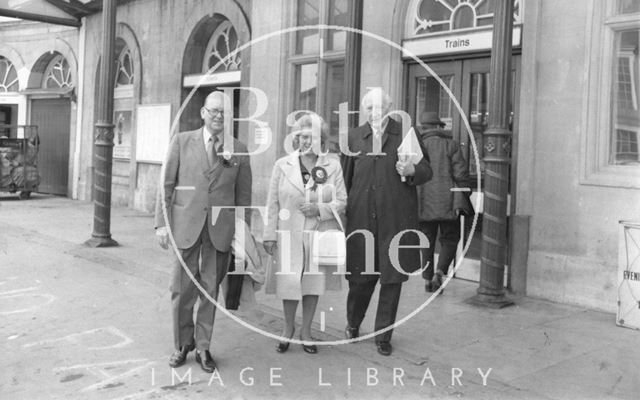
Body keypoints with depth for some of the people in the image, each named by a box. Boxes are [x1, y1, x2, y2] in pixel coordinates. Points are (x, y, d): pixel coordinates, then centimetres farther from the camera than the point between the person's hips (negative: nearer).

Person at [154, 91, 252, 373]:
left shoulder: (239, 151, 6)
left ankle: (203, 347, 21)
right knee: (182, 289, 5)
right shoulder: (182, 142, 4)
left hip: (220, 229, 1)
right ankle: (182, 344, 23)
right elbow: (167, 184, 3)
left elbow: (243, 194, 8)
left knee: (210, 290, 8)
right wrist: (162, 222, -3)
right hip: (186, 224, 0)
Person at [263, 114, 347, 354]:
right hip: (289, 235, -1)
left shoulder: (333, 165, 4)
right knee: (289, 282, -2)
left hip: (321, 234, 1)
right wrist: (270, 235, 0)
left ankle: (306, 330, 27)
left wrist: (319, 208, -14)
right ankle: (288, 328, 23)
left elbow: (342, 201, 3)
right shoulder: (282, 165, 4)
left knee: (314, 282, 8)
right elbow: (273, 203, 4)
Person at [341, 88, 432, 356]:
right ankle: (353, 324, 35)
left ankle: (383, 336, 21)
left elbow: (426, 171, 5)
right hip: (361, 218, 1)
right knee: (360, 277, 9)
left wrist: (412, 170, -16)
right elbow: (345, 177, 11)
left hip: (396, 219, -1)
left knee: (392, 279, 5)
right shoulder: (355, 137, 9)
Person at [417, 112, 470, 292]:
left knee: (427, 242, 11)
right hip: (447, 203, -2)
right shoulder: (451, 145, 0)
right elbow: (461, 174, -7)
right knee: (449, 240, 10)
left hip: (424, 203, 2)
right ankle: (440, 272, -8)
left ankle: (428, 279, 13)